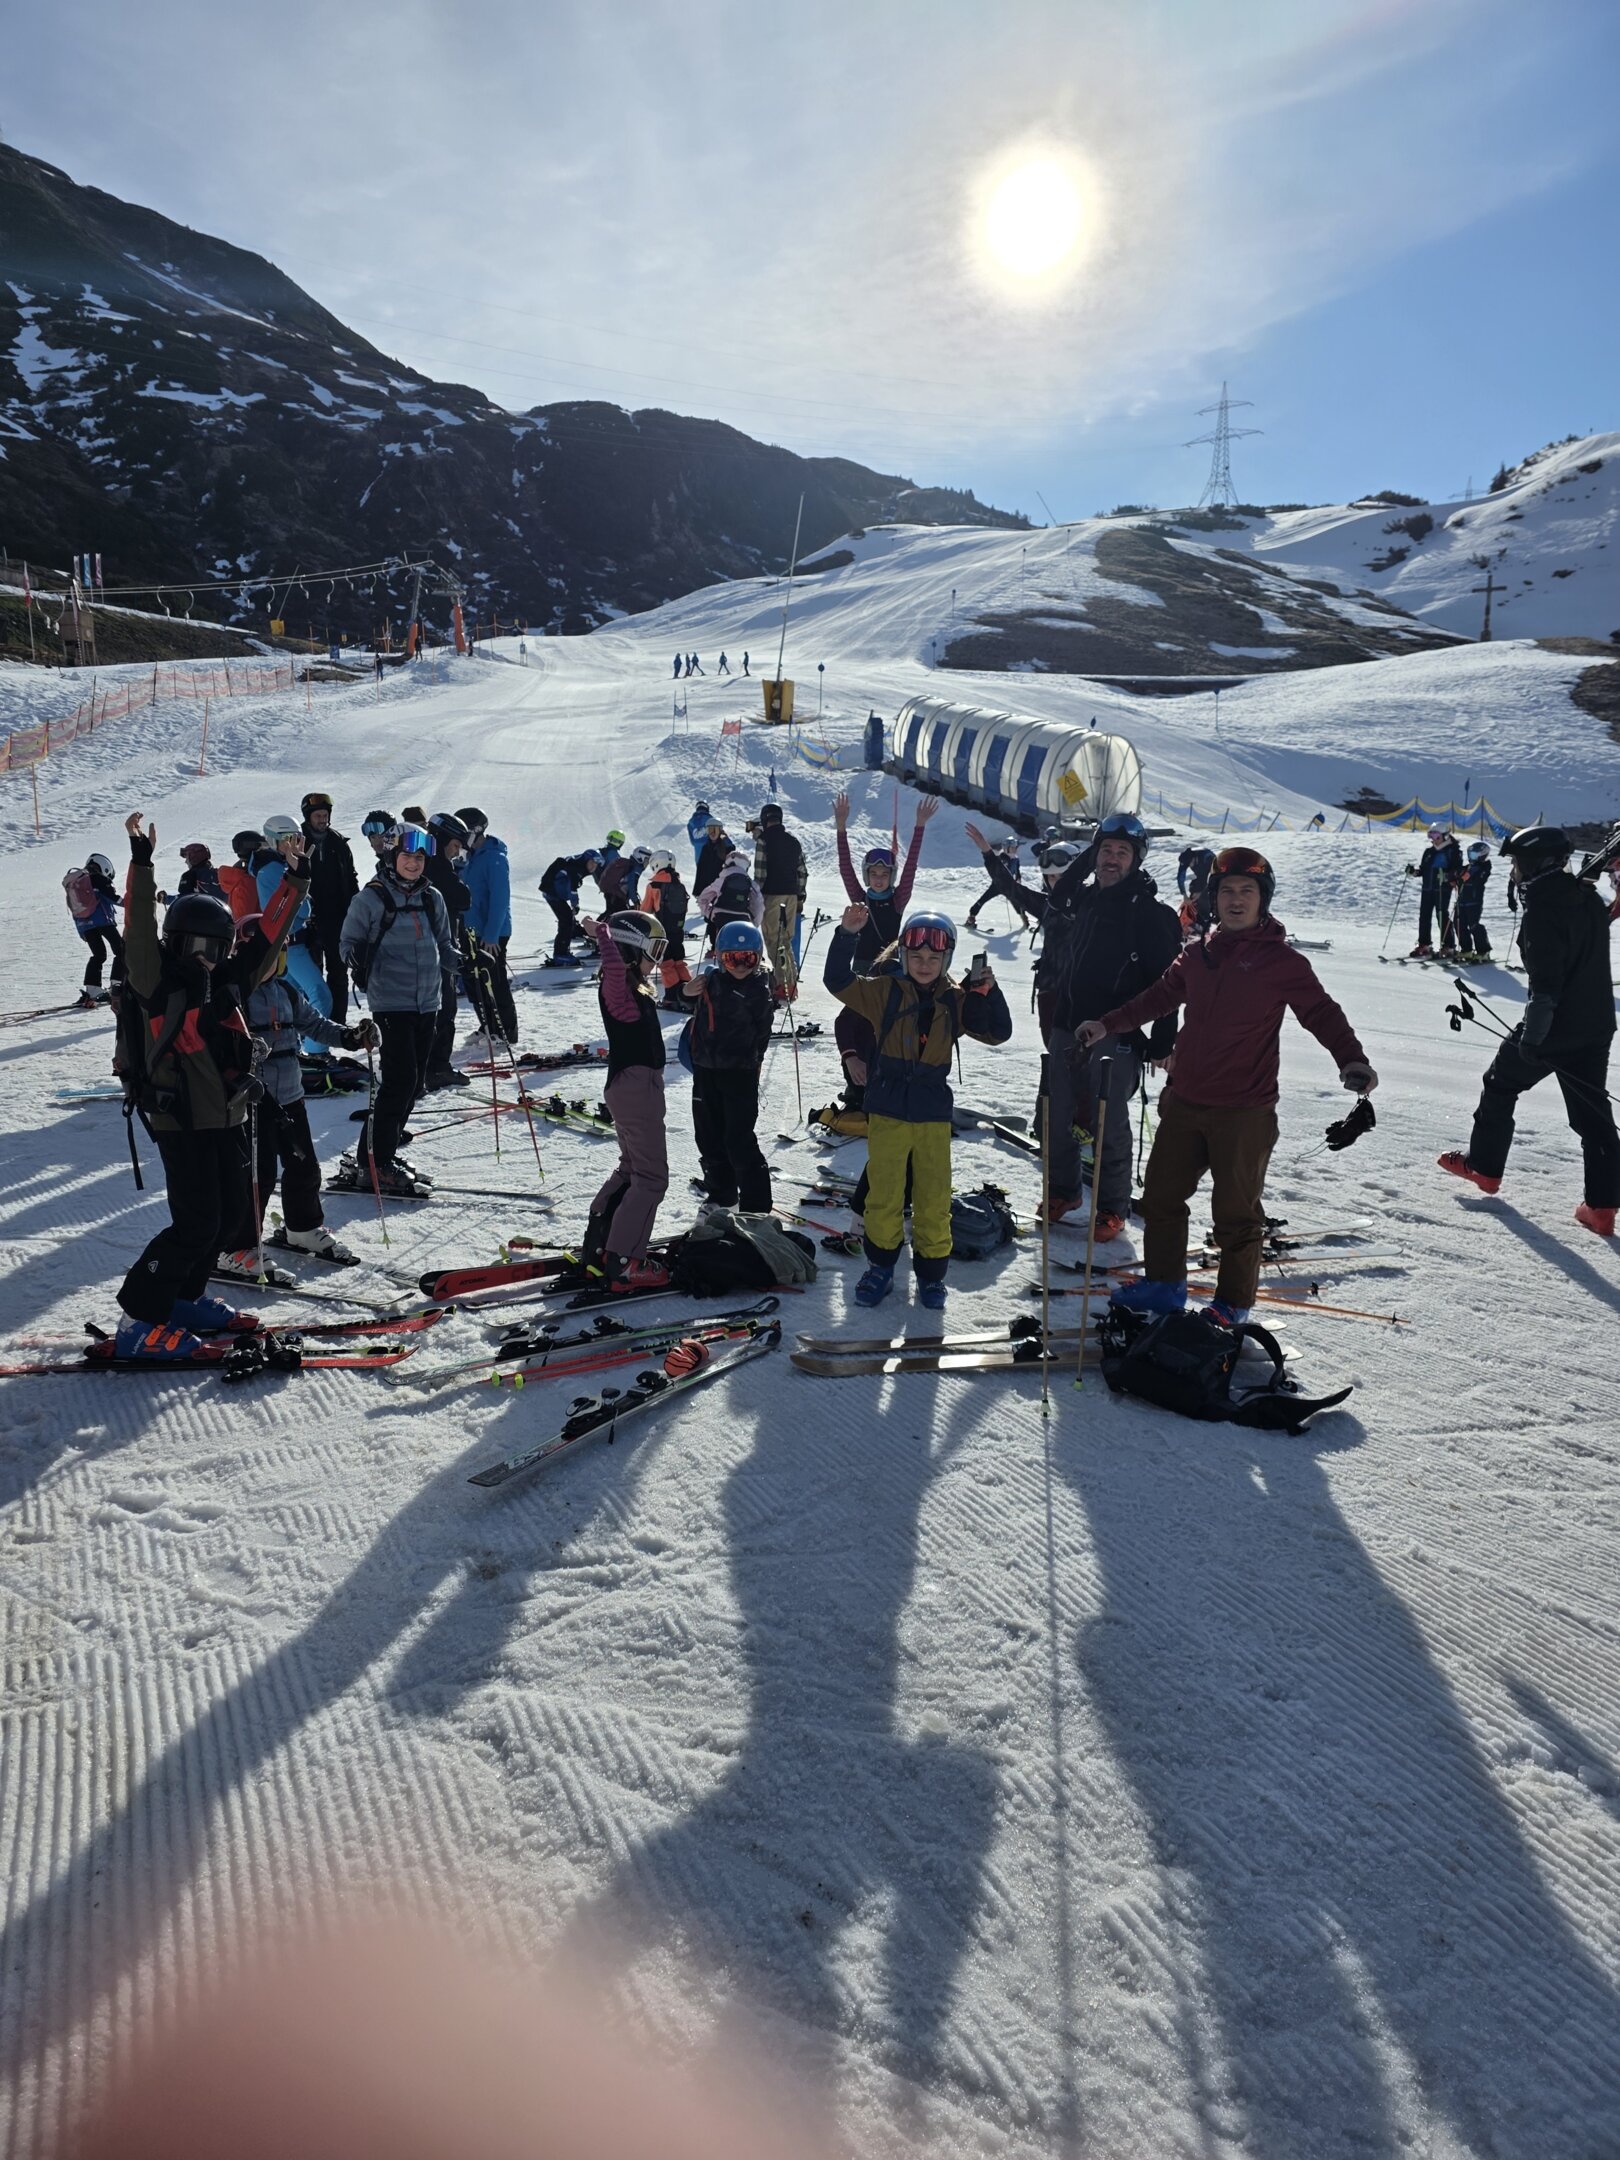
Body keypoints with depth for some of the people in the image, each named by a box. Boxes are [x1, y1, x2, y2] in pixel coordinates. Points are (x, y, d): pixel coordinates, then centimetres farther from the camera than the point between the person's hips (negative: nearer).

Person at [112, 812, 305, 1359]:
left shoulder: (227, 982, 9)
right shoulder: (156, 985, -8)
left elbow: (266, 937, 15)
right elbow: (140, 935, -22)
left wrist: (294, 883, 15)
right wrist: (142, 864, -30)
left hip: (228, 1118, 8)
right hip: (181, 1123, -8)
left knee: (228, 1216, 13)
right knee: (197, 1225, -10)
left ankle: (185, 1298, 30)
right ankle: (139, 1319, 2)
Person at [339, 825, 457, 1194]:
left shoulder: (432, 899, 12)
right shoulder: (372, 897, -3)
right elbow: (349, 941, -1)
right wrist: (357, 956, -23)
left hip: (427, 1002, 6)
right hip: (391, 1001, -6)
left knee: (414, 1081, 9)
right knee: (401, 1079, -12)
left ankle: (380, 1150, 22)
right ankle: (376, 1162, -2)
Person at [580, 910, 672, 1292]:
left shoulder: (632, 988, 13)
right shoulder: (617, 985, -16)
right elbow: (614, 965, -39)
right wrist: (601, 932, -34)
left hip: (633, 1084, 11)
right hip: (636, 1085, -11)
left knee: (632, 1167, 23)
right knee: (651, 1177, -6)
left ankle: (599, 1246, 28)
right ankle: (623, 1263, -5)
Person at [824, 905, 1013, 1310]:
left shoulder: (956, 1000, 3)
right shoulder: (885, 991, -3)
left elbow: (998, 1032, 3)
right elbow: (838, 981, -10)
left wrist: (988, 992, -12)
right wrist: (847, 934, -21)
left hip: (934, 1113, 2)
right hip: (887, 1110, -1)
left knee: (934, 1200, 8)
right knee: (884, 1194, 7)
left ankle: (931, 1271, 23)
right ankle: (881, 1266, 24)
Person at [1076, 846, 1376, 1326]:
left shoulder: (1281, 961, -6)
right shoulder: (1198, 955, 9)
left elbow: (1322, 1013, -9)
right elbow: (1158, 998, 20)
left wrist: (1352, 1059, -25)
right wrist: (1107, 1024, 16)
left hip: (1244, 1111, -5)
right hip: (1184, 1102, 6)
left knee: (1236, 1209, 4)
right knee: (1160, 1194, 13)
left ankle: (1233, 1301, 21)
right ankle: (1163, 1282, 30)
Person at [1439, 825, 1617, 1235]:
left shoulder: (1541, 909, -18)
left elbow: (1545, 981, -23)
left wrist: (1532, 1035, -20)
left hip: (1554, 1028, -7)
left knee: (1499, 1086, 16)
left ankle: (1484, 1168, 28)